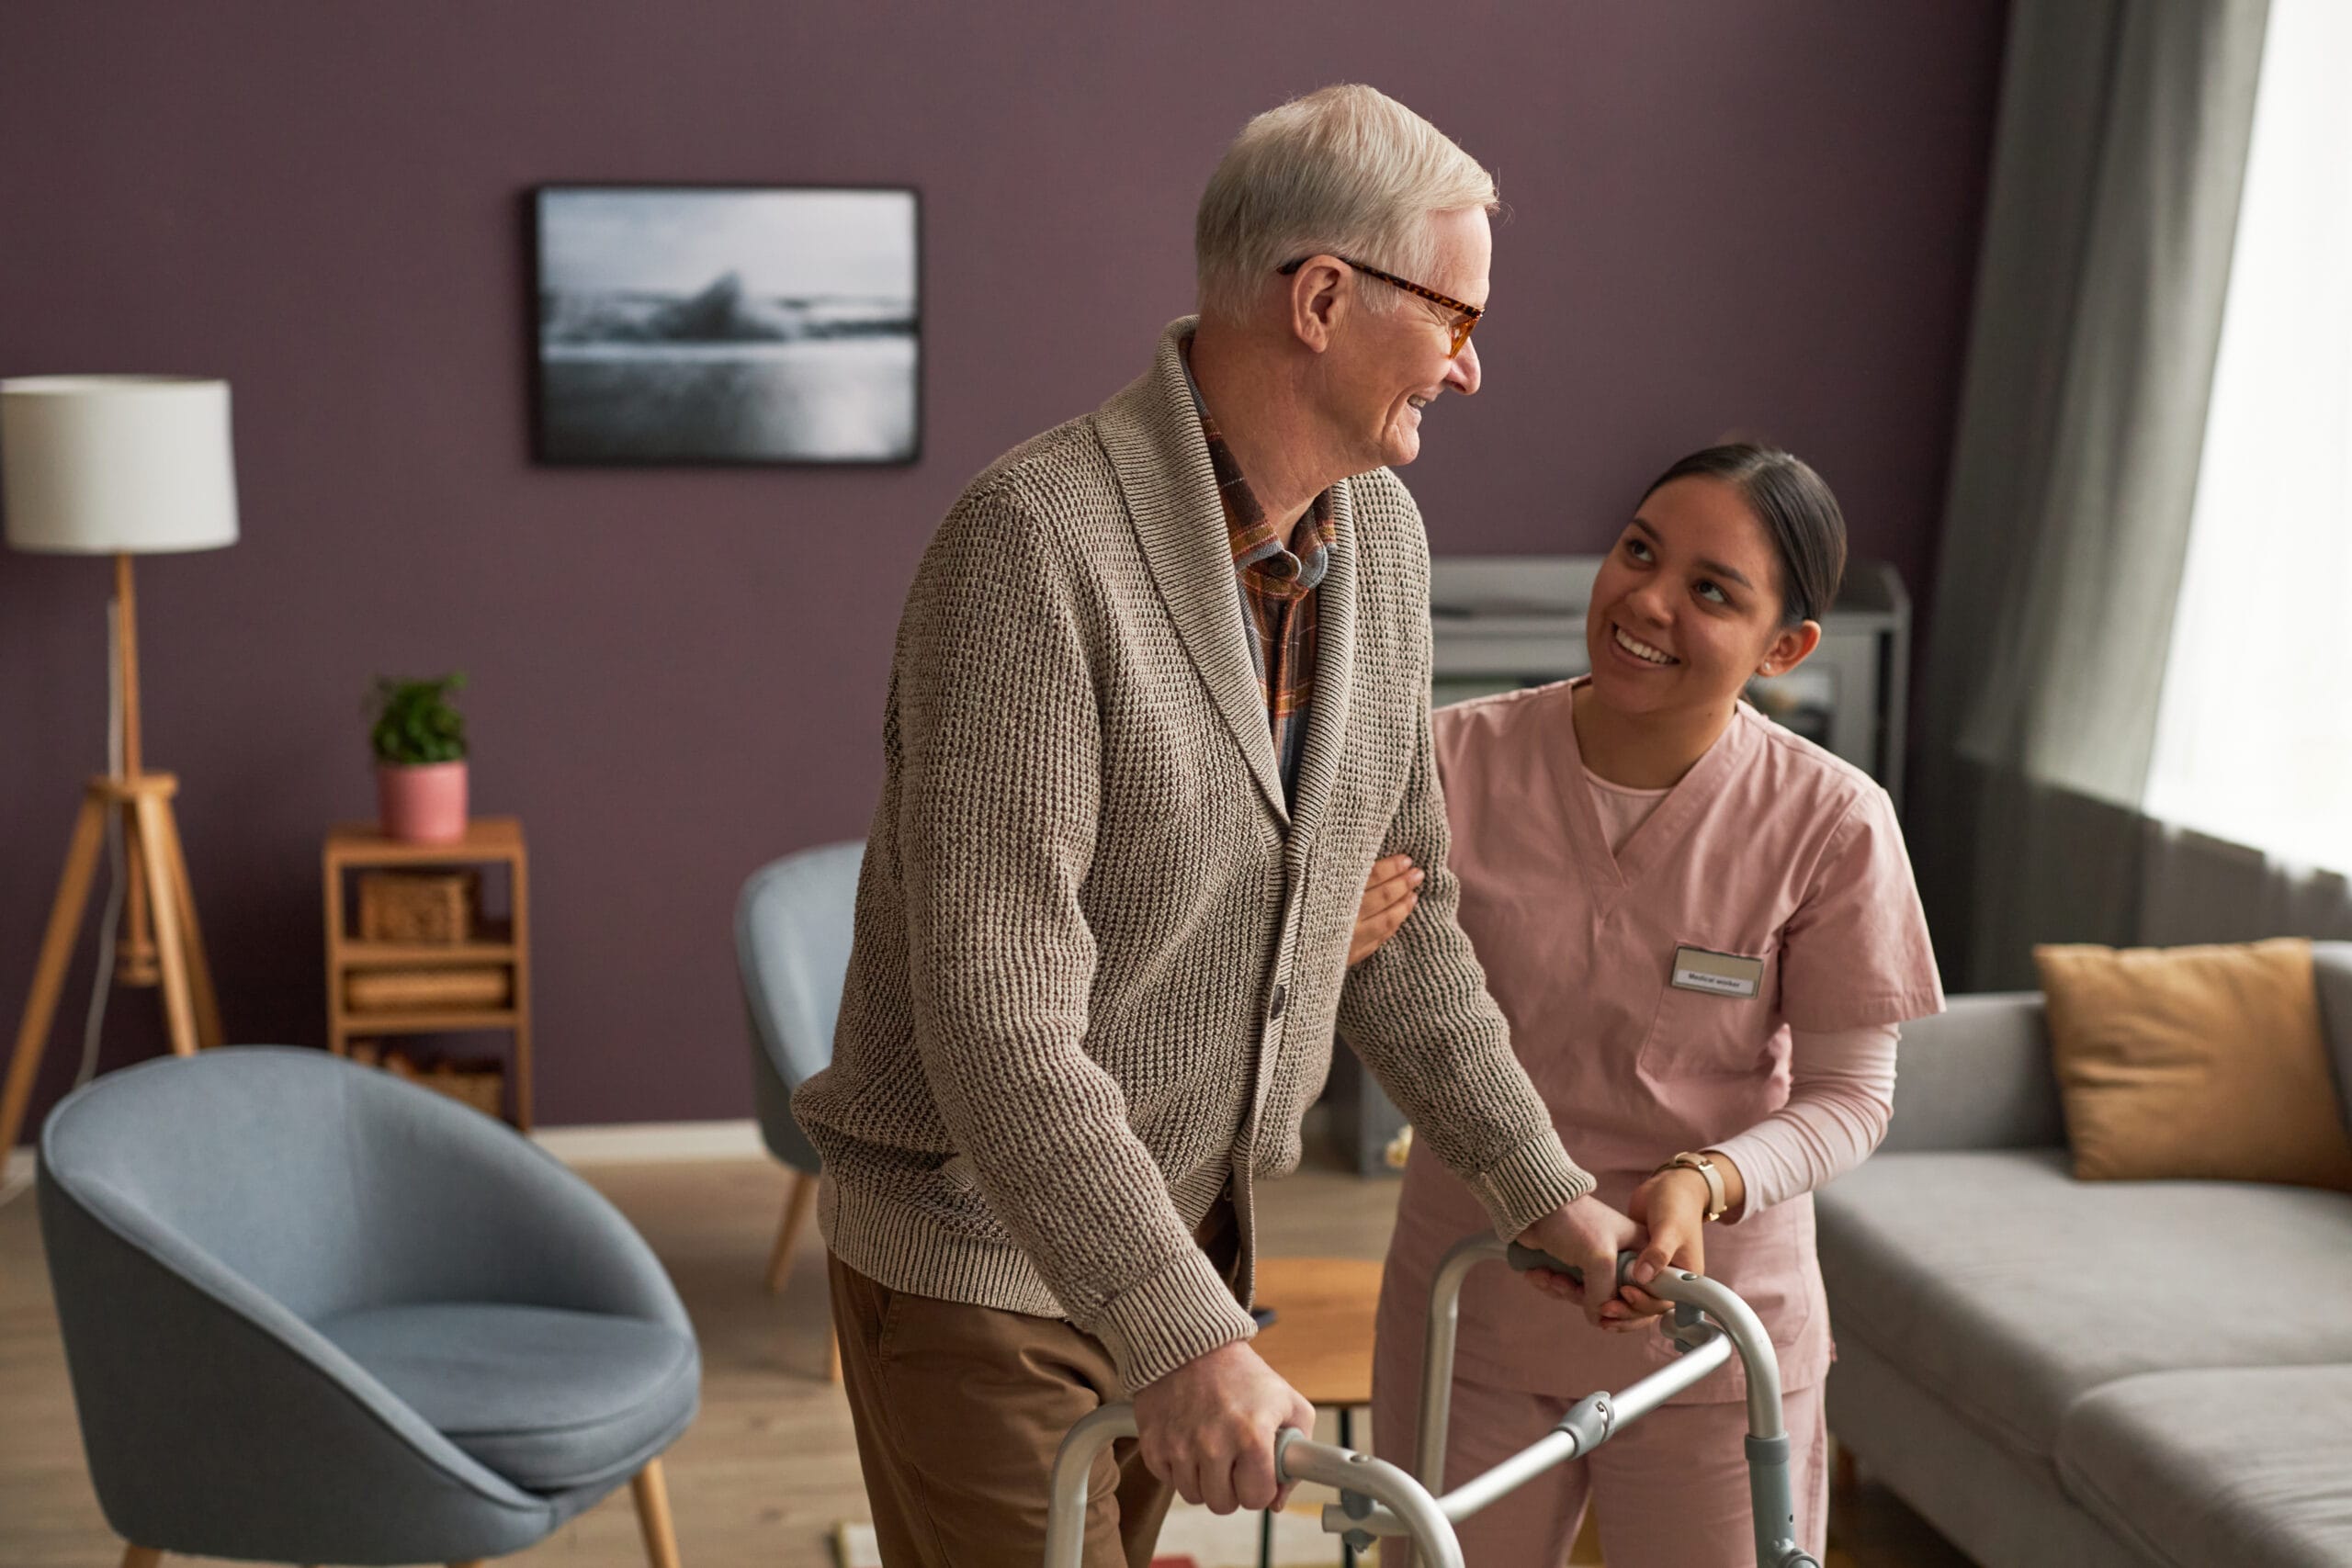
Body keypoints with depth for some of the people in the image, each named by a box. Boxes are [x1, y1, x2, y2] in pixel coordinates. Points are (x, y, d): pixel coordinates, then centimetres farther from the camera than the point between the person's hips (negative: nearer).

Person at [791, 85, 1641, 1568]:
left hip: (1182, 1224, 8)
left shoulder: (1379, 535, -1)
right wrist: (1182, 1338, -36)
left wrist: (1538, 1182, 9)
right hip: (978, 1248, -7)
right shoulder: (1037, 542, -26)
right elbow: (994, 1011, -31)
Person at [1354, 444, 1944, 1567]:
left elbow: (1850, 1092, -7)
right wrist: (1329, 948, -28)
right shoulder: (1463, 759, -11)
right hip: (1469, 1314, 1)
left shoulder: (1830, 824, -13)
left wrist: (1704, 1184, -25)